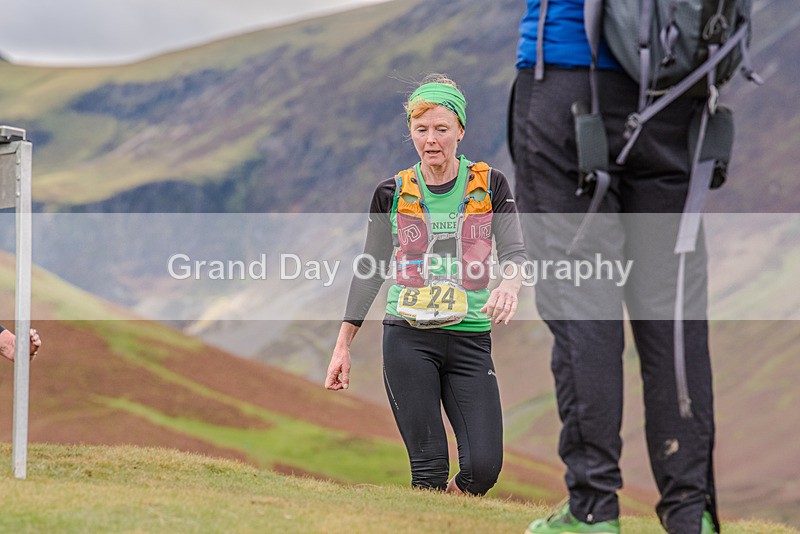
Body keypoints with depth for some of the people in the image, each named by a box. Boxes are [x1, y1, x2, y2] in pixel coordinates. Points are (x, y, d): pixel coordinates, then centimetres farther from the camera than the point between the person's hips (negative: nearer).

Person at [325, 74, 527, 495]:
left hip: (470, 339, 0)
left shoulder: (489, 185, 4)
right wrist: (343, 346, 11)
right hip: (408, 338, 0)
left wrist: (509, 286, -26)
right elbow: (370, 270, 13)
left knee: (483, 467, -12)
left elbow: (513, 251, -2)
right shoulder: (393, 194, 5)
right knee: (429, 468, -11)